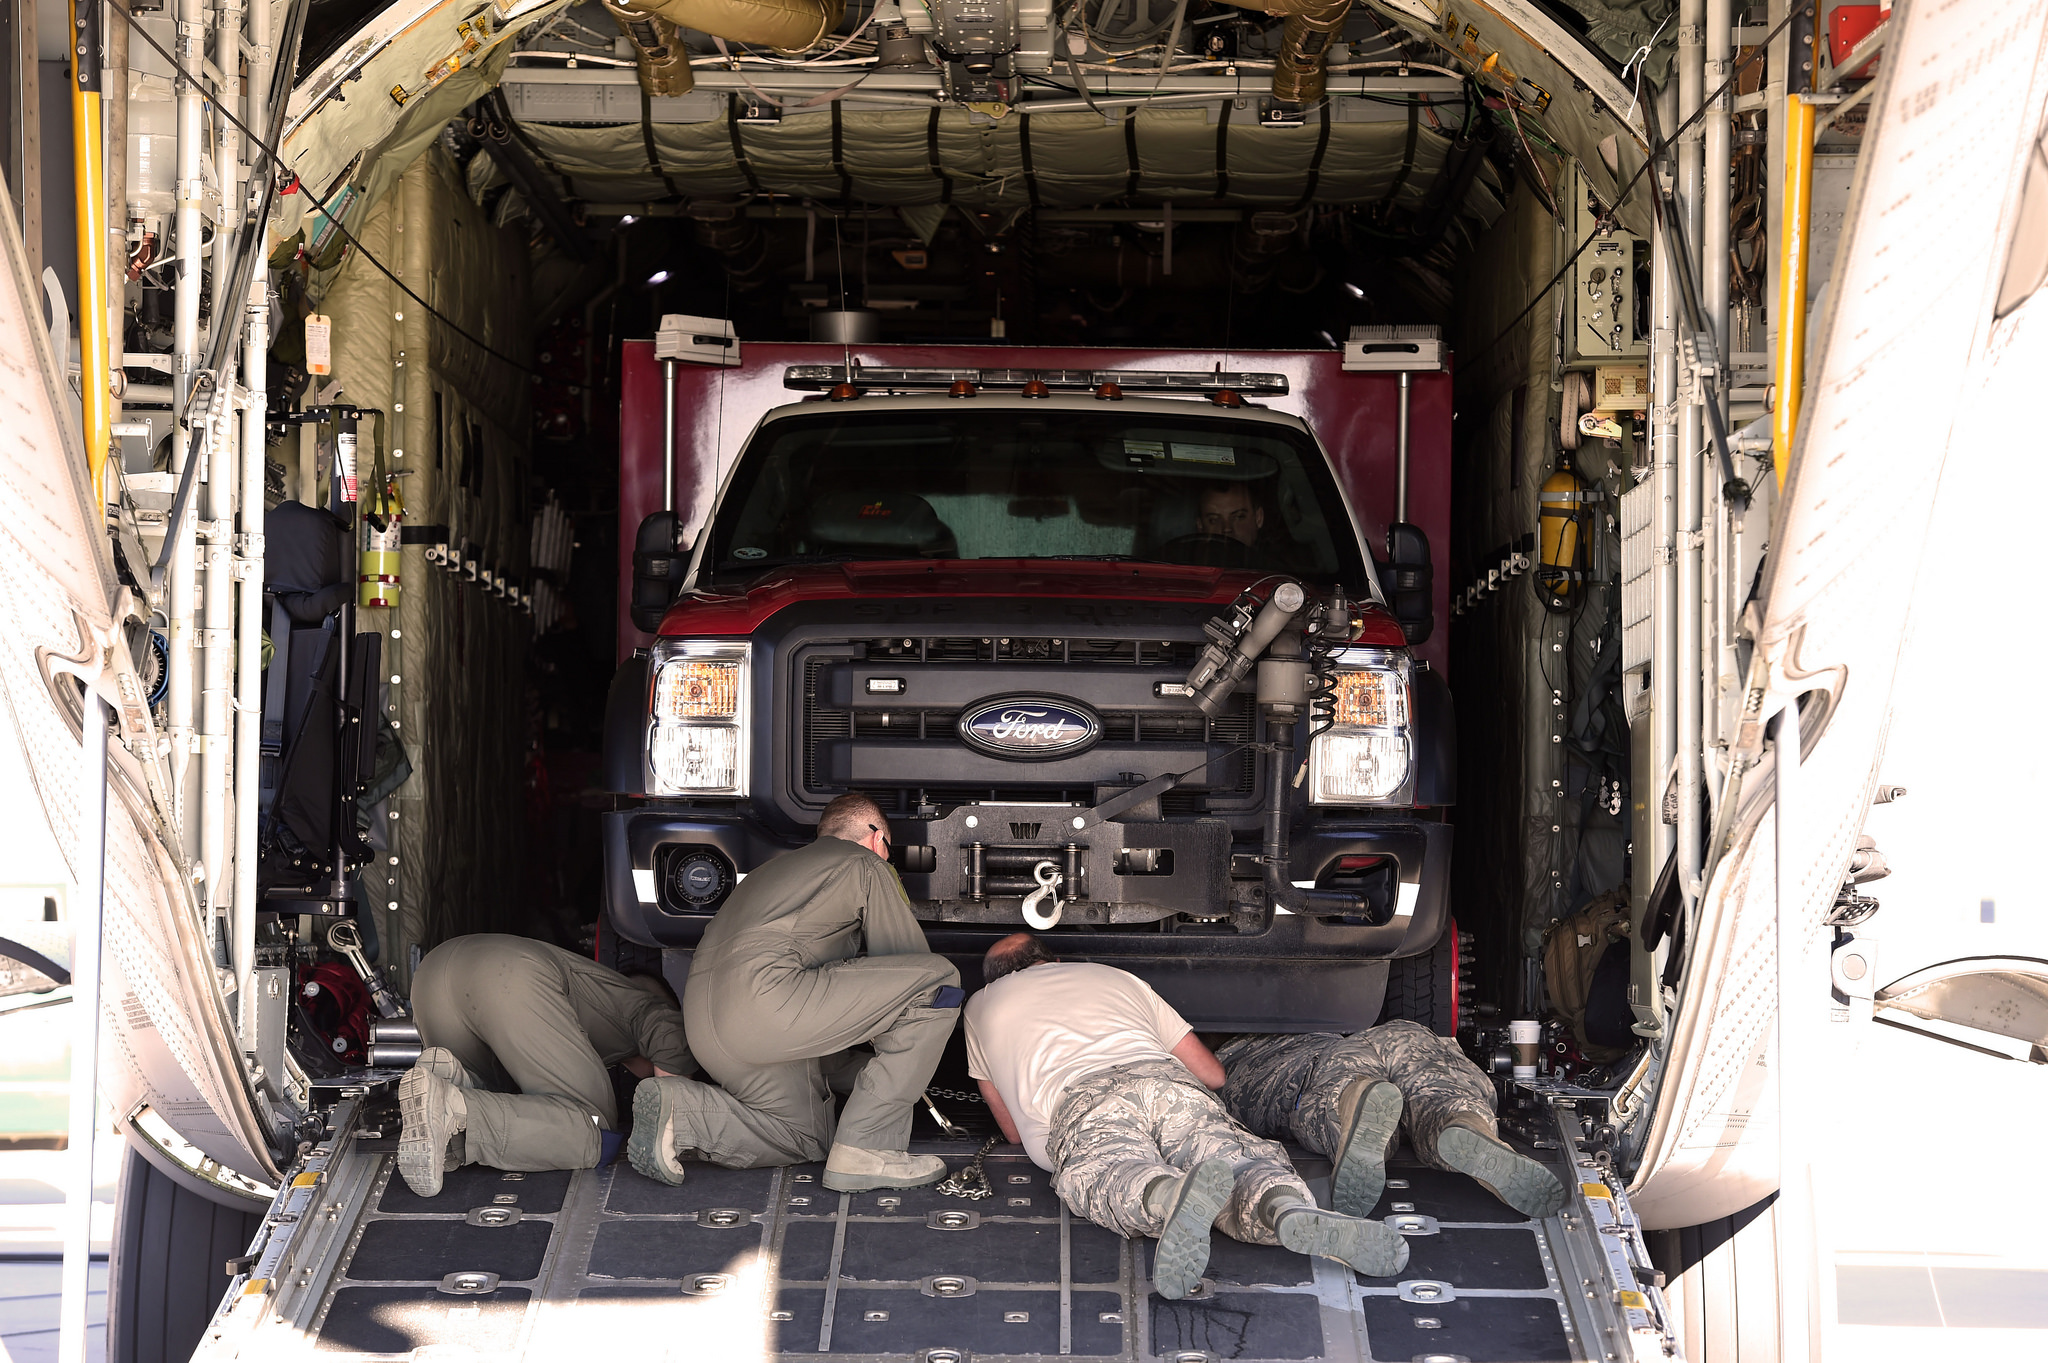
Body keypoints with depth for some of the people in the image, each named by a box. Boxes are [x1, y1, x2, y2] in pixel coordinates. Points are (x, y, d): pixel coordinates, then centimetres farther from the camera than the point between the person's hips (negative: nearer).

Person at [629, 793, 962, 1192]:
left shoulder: (782, 865, 37)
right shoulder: (865, 864, 12)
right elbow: (910, 959, 15)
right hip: (763, 997, -9)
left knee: (808, 1140, 26)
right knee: (939, 980, -5)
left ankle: (677, 1110, 4)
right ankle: (866, 1151, -7)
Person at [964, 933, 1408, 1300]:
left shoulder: (981, 1005, 37)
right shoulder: (1114, 975, 41)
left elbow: (1014, 1130, 41)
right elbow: (1212, 1074, 41)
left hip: (1080, 1101, -3)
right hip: (1169, 1080, 3)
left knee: (1111, 1176, -31)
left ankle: (1173, 1196, -68)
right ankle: (1292, 1213, -53)